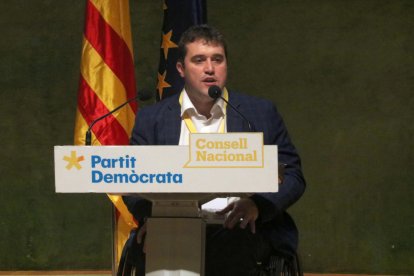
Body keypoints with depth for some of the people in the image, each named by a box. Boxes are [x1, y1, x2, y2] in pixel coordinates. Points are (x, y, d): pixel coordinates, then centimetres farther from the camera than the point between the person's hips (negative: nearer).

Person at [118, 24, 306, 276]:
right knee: (146, 249, -35)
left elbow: (292, 177, 11)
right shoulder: (151, 119, 17)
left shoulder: (261, 113, 15)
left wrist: (256, 205, -11)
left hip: (240, 234, 0)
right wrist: (152, 211, -13)